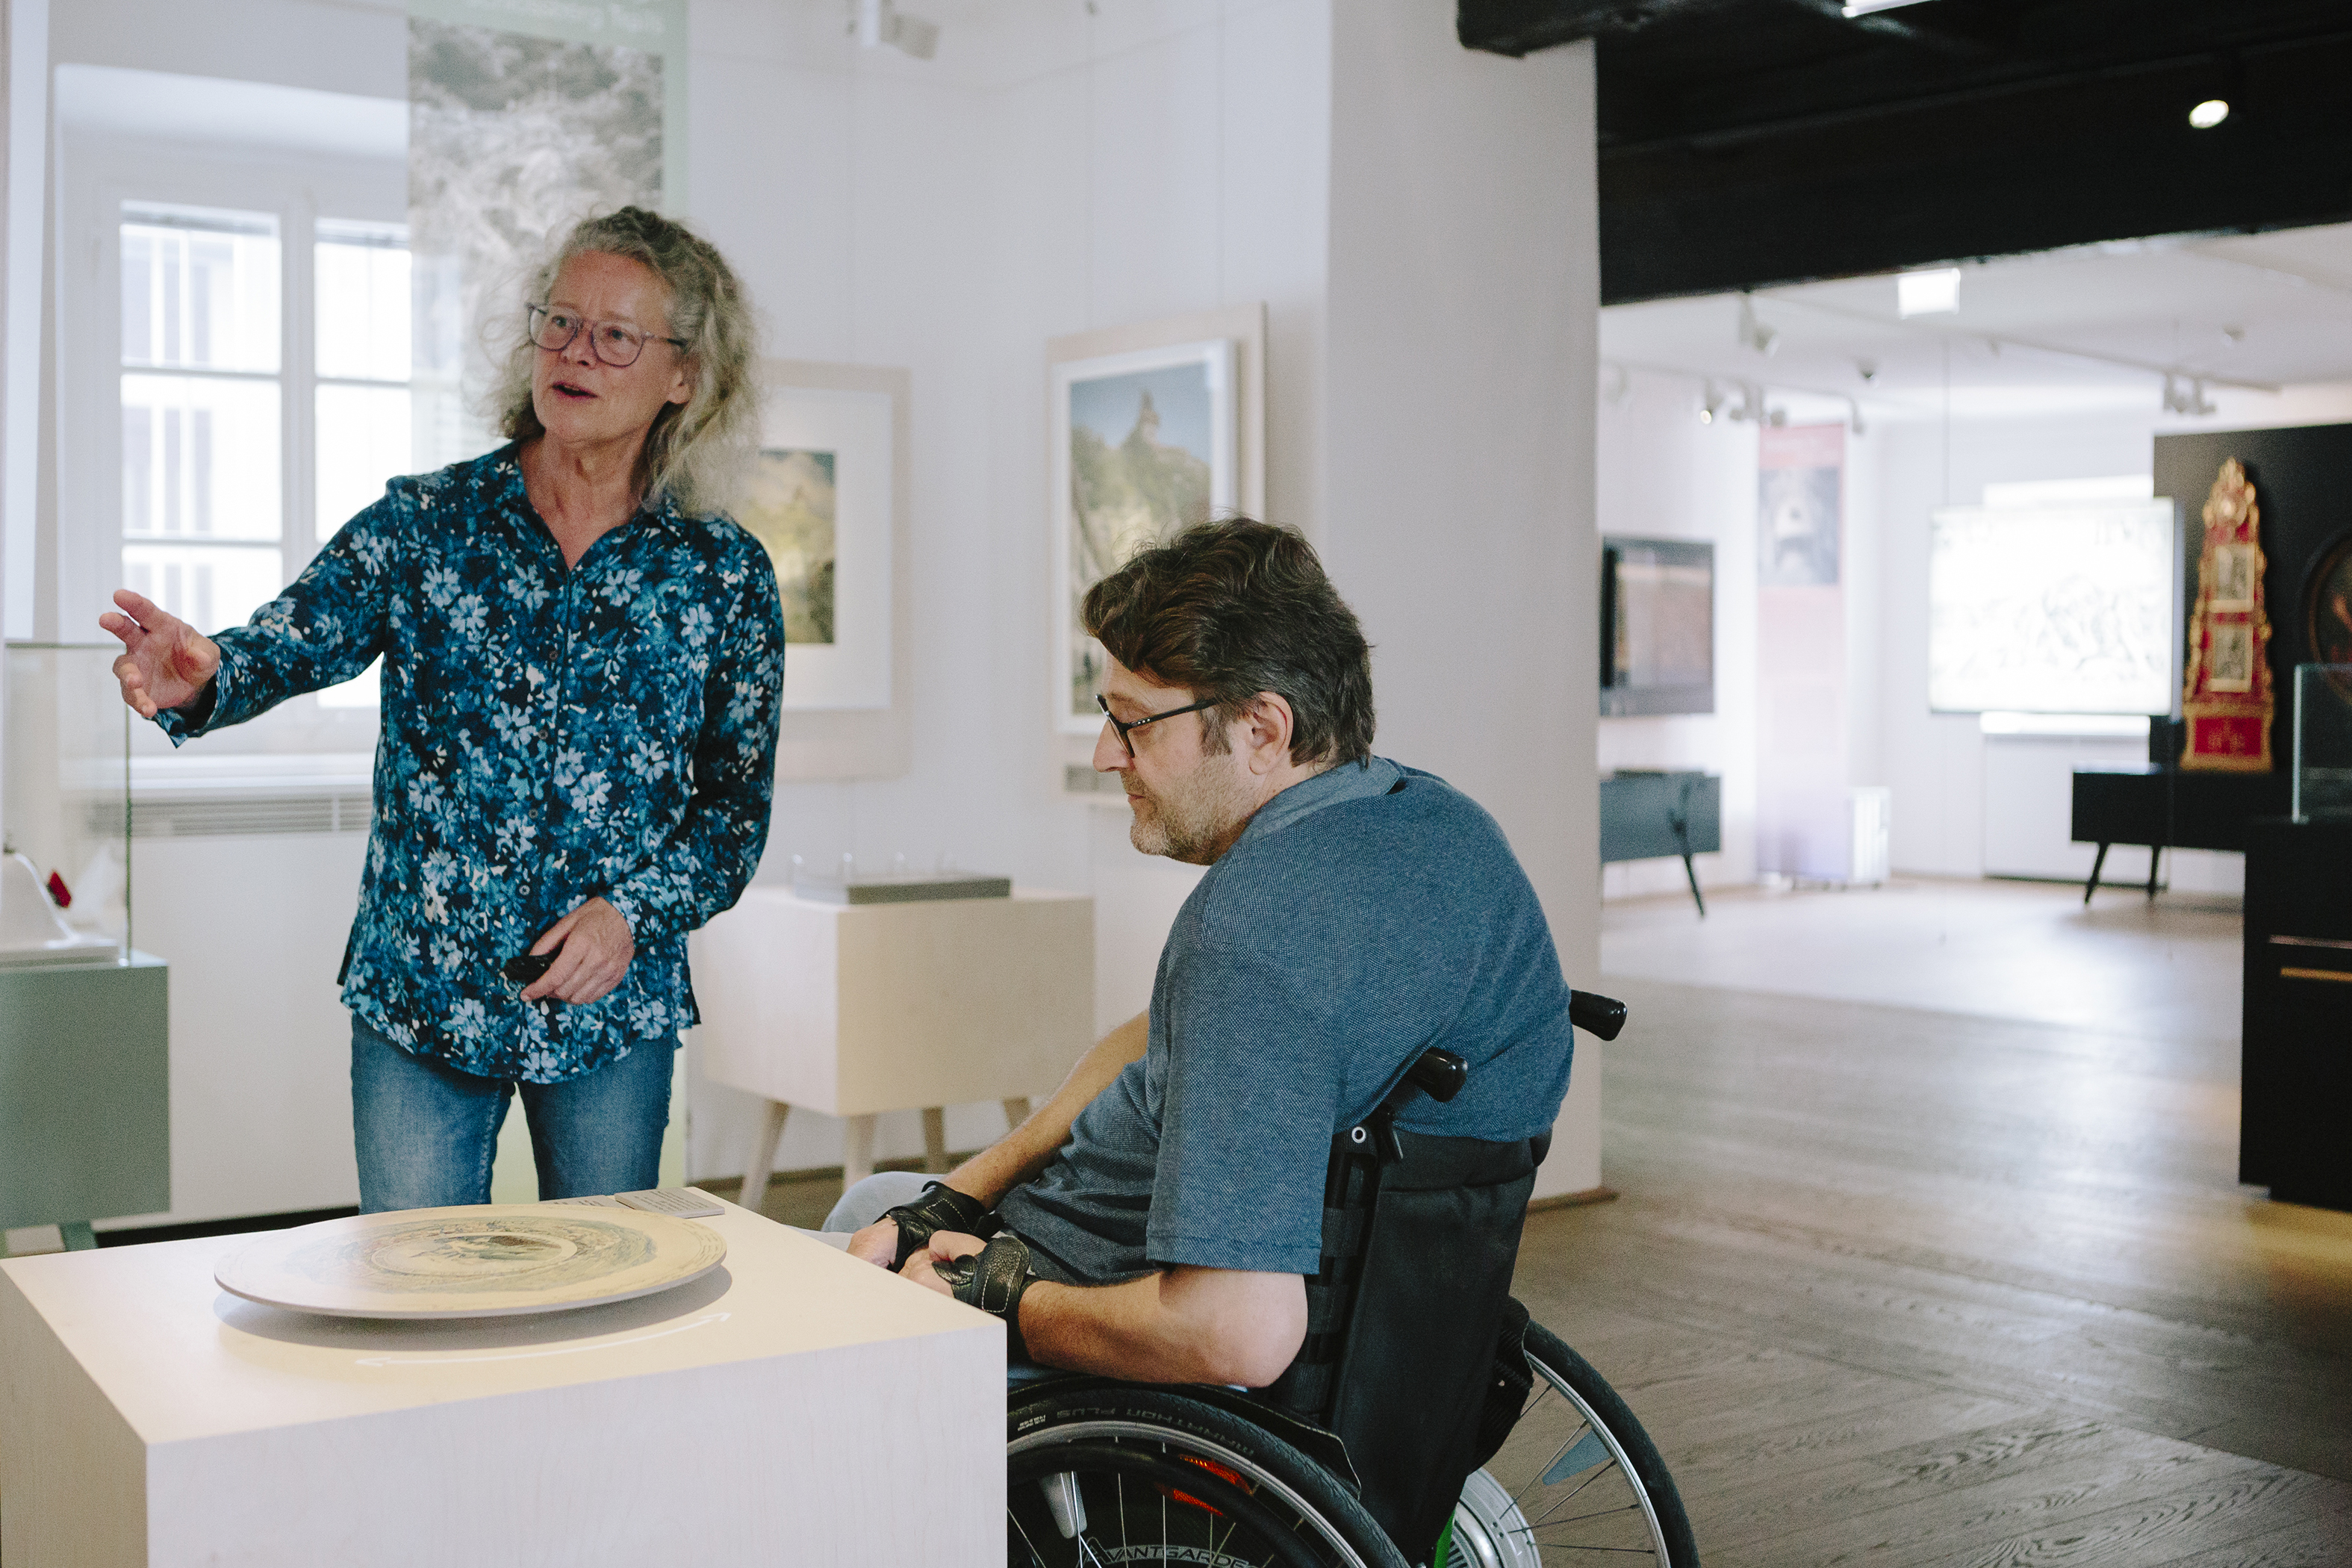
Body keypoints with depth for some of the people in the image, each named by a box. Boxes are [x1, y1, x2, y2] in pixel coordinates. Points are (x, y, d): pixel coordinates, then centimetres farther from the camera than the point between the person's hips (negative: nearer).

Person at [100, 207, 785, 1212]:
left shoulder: (724, 575, -1)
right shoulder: (425, 522, 0)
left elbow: (739, 806, 2)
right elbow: (289, 646, -11)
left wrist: (634, 912, -13)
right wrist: (197, 681, -33)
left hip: (615, 1011, 0)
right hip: (416, 1002, 0)